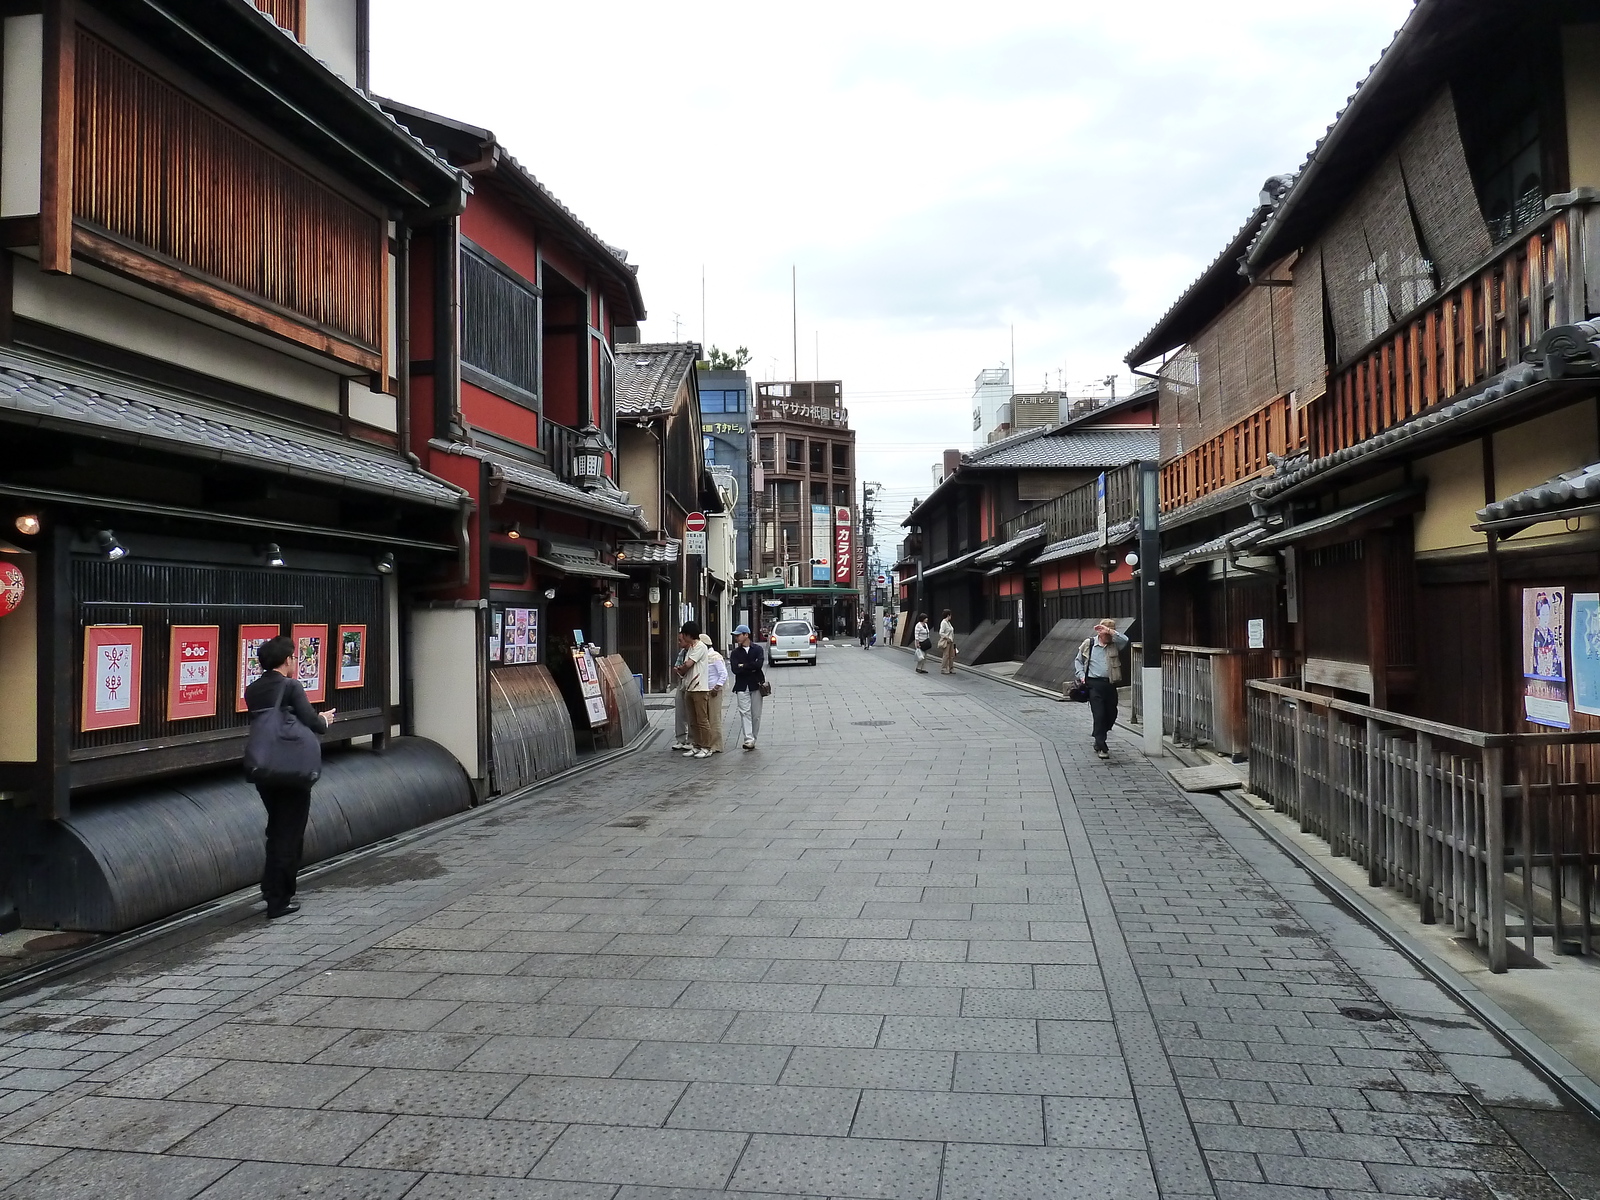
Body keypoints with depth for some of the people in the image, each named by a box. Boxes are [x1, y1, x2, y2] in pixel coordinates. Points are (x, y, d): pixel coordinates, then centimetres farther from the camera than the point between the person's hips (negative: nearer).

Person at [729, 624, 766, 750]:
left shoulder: (757, 649, 3)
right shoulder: (735, 653, 8)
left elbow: (759, 664, -14)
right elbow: (735, 669, -6)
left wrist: (743, 666, -7)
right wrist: (751, 668, -8)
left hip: (756, 685, 0)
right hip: (742, 687, 0)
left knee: (756, 715, 4)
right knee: (745, 713, -11)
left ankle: (753, 739, 14)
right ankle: (749, 740, -18)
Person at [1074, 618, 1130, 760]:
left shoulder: (1115, 645, 5)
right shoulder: (1088, 644, 2)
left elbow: (1125, 640, -18)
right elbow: (1078, 660, 12)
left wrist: (1109, 631, -21)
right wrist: (1082, 676, 0)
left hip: (1110, 684, 3)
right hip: (1094, 684, -3)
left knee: (1111, 715, 11)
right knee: (1099, 715, -7)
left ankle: (1099, 740, 33)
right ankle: (1102, 747, -2)